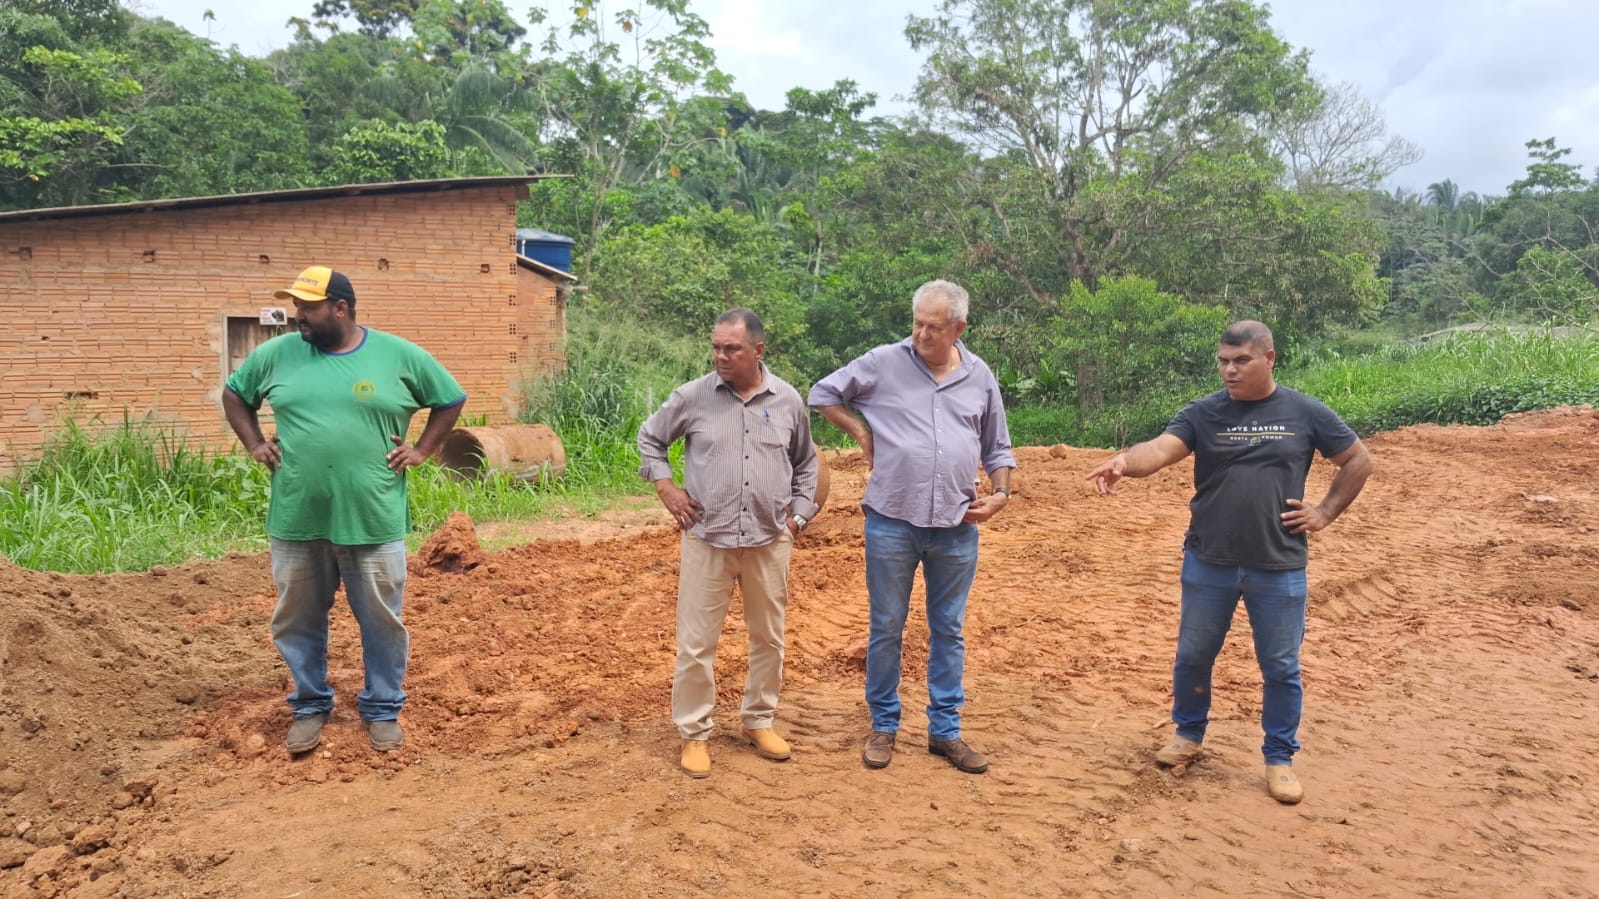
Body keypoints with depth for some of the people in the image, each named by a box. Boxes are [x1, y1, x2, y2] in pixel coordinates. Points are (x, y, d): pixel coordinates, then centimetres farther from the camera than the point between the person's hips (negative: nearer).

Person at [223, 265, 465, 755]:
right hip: (296, 522, 2)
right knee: (299, 620, 14)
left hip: (374, 522, -2)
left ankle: (382, 708, 26)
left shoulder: (400, 355, -3)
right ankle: (311, 705, 33)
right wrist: (255, 444, 7)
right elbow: (233, 393, 19)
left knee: (382, 622, 8)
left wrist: (421, 449, 0)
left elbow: (452, 400, 8)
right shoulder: (276, 354, 3)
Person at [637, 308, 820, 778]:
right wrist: (665, 486, -1)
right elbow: (649, 437, 11)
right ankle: (694, 733, 18)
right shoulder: (692, 397, -4)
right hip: (707, 540, -2)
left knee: (769, 638, 14)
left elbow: (806, 462, 15)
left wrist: (799, 513, 7)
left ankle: (759, 721, 32)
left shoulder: (788, 400, 1)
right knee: (696, 643, 2)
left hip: (769, 541, 2)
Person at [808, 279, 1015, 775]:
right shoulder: (884, 363, -4)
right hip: (892, 523, -2)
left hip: (956, 528, 2)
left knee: (948, 631, 11)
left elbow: (998, 449, 14)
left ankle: (945, 731, 23)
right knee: (886, 629, 8)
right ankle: (883, 726, 24)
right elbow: (824, 393, 7)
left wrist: (1000, 494, 0)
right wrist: (860, 432, -1)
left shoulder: (980, 377, 5)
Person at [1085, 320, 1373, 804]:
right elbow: (1160, 449, -21)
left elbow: (1358, 461, 9)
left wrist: (1325, 513, 1)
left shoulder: (1306, 413, -2)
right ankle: (1188, 735, 35)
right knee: (1193, 656, 13)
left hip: (1280, 568, -1)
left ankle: (1279, 758, 27)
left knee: (1280, 668, 10)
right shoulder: (1203, 412, -4)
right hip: (1208, 563, 1)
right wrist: (1125, 461, -42)